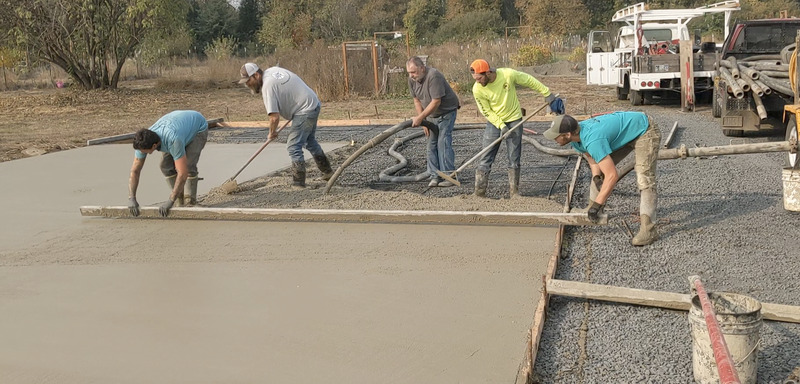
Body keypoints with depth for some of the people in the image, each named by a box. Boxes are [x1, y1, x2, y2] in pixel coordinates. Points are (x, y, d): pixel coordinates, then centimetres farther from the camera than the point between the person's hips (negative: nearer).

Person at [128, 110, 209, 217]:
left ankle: (190, 201, -4)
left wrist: (170, 201, -43)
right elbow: (135, 171, -20)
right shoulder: (143, 142, -27)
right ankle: (179, 198, 7)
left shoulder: (173, 140, -47)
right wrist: (131, 198, -30)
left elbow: (183, 173, -47)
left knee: (188, 165, -24)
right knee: (166, 165, -11)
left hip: (198, 127, -6)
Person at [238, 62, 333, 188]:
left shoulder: (268, 86, -23)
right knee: (310, 141, 26)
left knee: (293, 146, -8)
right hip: (313, 104, 10)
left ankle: (298, 183, -6)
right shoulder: (272, 70, 5)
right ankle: (327, 171, 38)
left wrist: (272, 132, -8)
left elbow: (275, 117, -27)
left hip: (305, 111, -10)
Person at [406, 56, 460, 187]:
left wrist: (420, 118, -27)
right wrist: (423, 122, -1)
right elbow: (417, 101, 4)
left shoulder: (433, 76, -29)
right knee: (431, 144, 3)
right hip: (431, 115, 7)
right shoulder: (412, 80, -5)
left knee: (443, 143, -14)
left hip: (447, 112, -7)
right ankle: (435, 176, 7)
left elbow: (436, 102, -30)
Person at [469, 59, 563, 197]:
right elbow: (486, 111, -9)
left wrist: (547, 94, 1)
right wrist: (501, 126, -19)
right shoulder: (477, 89, -18)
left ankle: (514, 193, 14)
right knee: (485, 159, -5)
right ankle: (479, 194, -1)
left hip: (514, 120, 0)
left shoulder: (508, 74, -21)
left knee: (514, 160, 4)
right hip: (494, 122, 0)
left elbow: (530, 81, -6)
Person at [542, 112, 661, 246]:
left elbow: (612, 176, -38)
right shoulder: (576, 135, -11)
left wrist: (597, 205, -32)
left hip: (645, 132, -9)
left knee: (644, 178, -21)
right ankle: (591, 210, 20)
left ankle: (648, 230, -24)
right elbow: (594, 161, 2)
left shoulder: (592, 141, -39)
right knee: (601, 170, 9)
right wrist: (596, 177, -19)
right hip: (624, 132, 9)